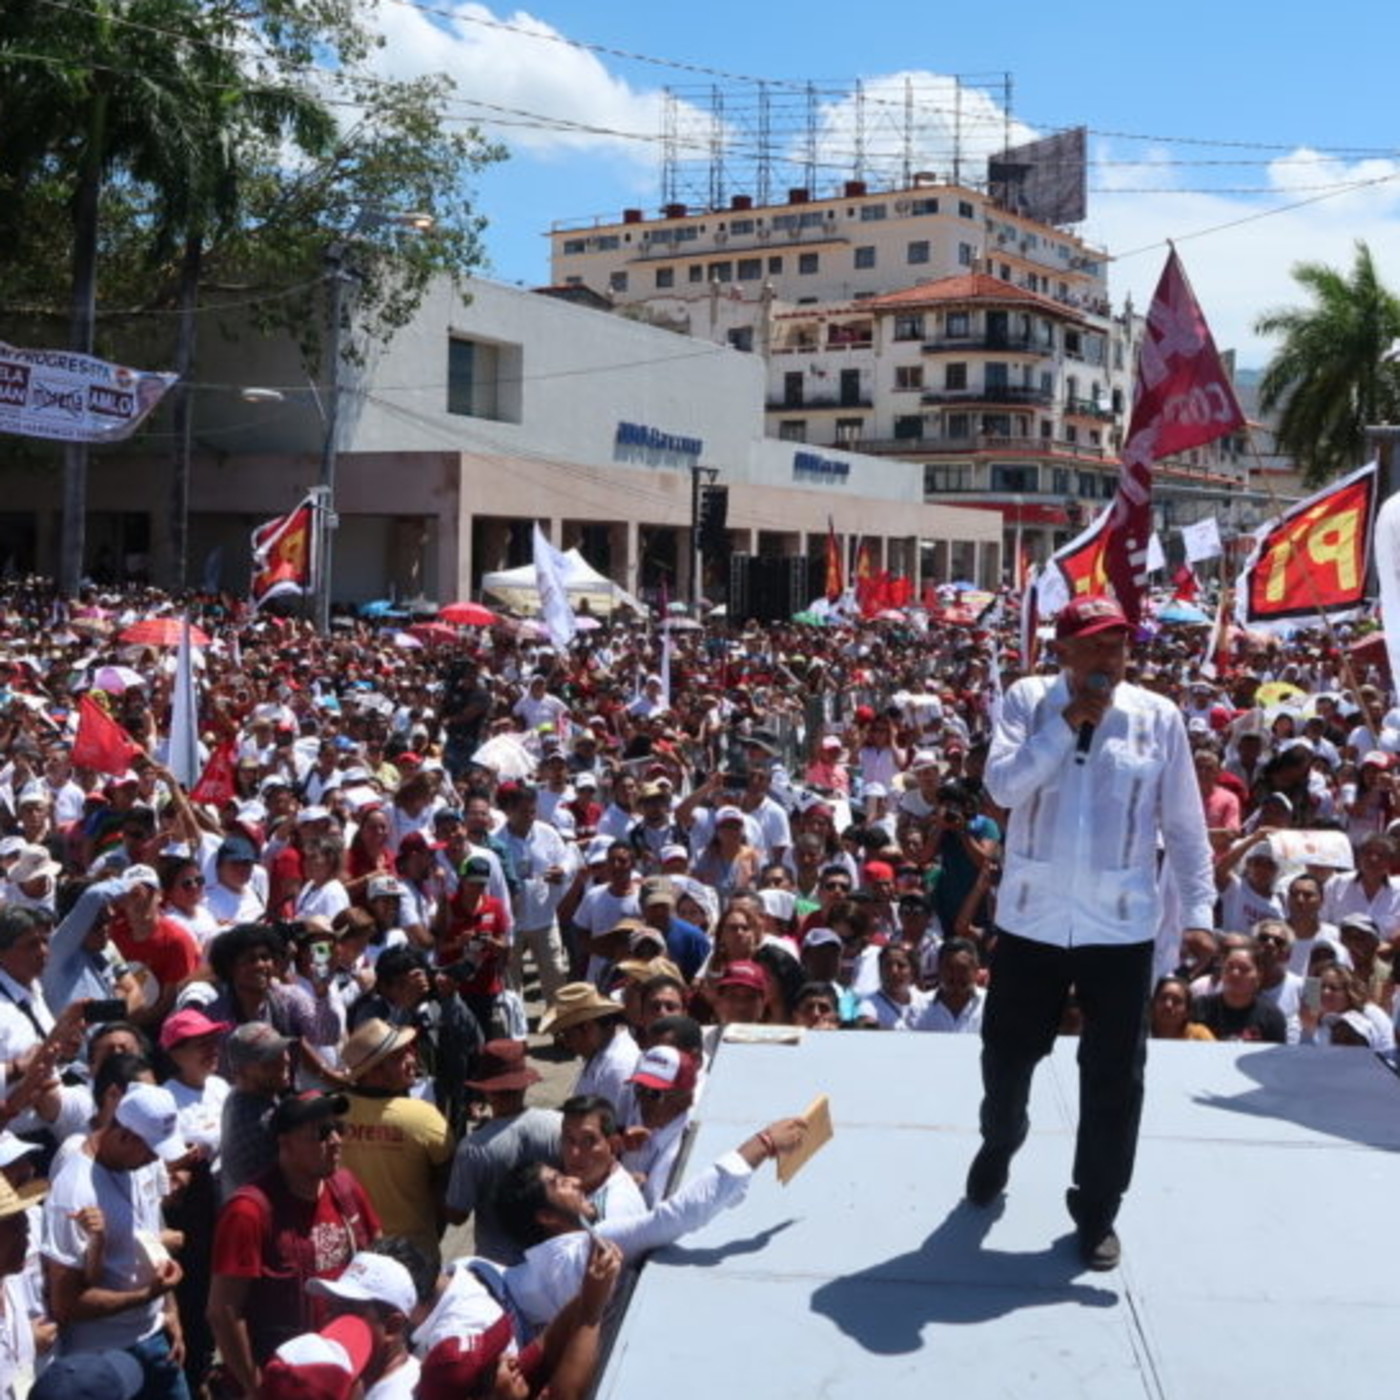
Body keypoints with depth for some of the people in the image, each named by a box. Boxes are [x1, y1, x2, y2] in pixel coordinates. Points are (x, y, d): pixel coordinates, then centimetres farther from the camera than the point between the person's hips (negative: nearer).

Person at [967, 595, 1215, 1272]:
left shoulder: (1158, 717, -1)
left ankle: (1096, 1209, 22)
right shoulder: (1028, 700, -1)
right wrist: (1068, 723, -18)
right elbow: (1002, 785, -15)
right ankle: (999, 1144, 46)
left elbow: (1184, 826, 2)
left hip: (1121, 929, 0)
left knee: (1114, 1076, 5)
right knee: (1008, 1054, 16)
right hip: (1030, 921, 0)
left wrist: (1198, 910, -3)